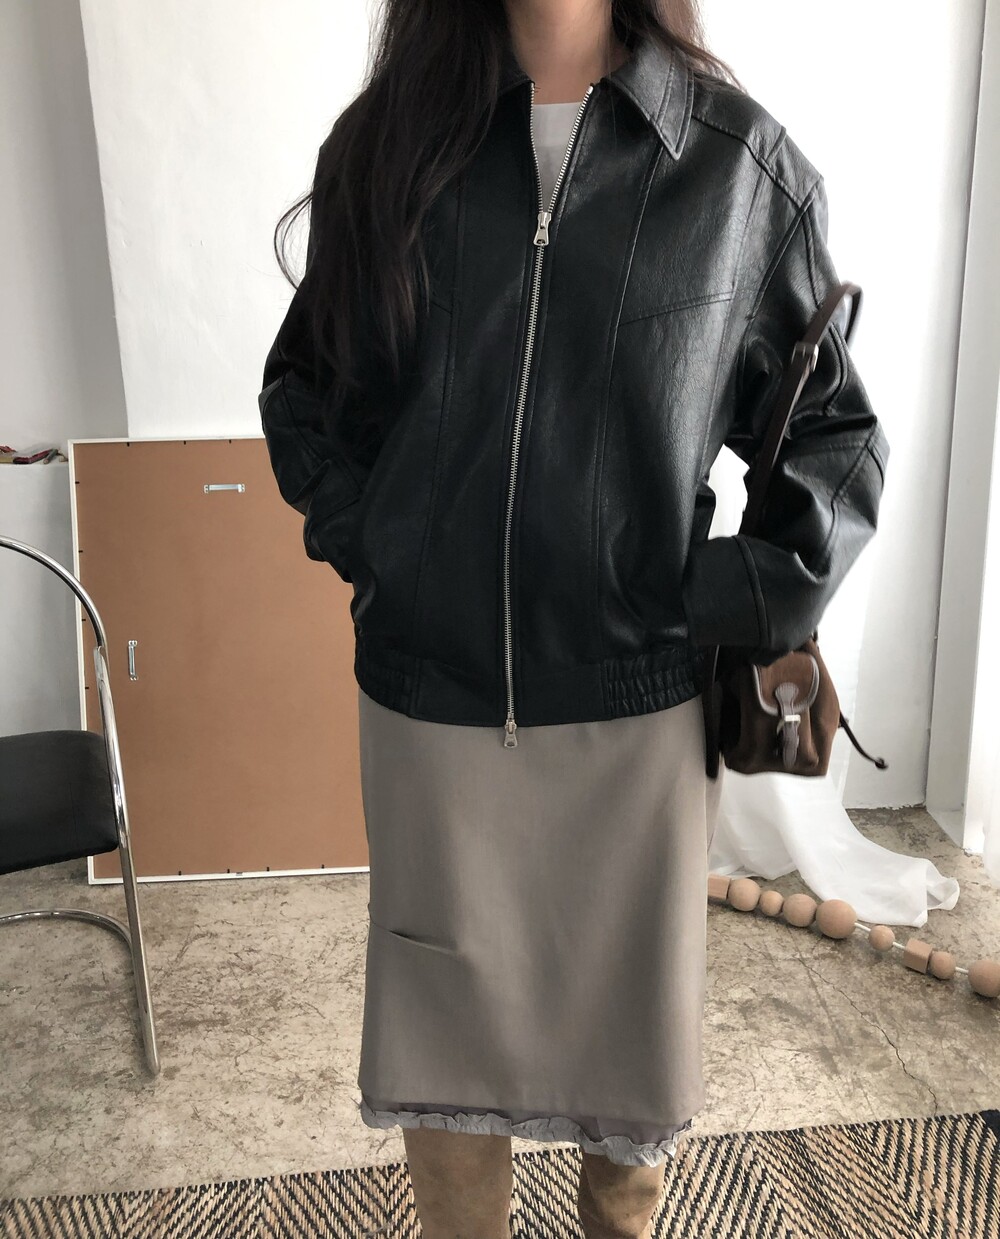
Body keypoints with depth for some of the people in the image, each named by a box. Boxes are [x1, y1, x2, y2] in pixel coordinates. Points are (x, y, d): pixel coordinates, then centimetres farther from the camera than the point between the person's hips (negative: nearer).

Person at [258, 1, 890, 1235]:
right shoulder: (385, 143, 3)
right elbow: (301, 385, 14)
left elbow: (837, 432, 4)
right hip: (428, 697, 1)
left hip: (638, 704, 0)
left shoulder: (742, 161, -3)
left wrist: (760, 591, -8)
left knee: (632, 1016, 17)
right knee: (444, 1028, 16)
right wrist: (352, 531, 0)